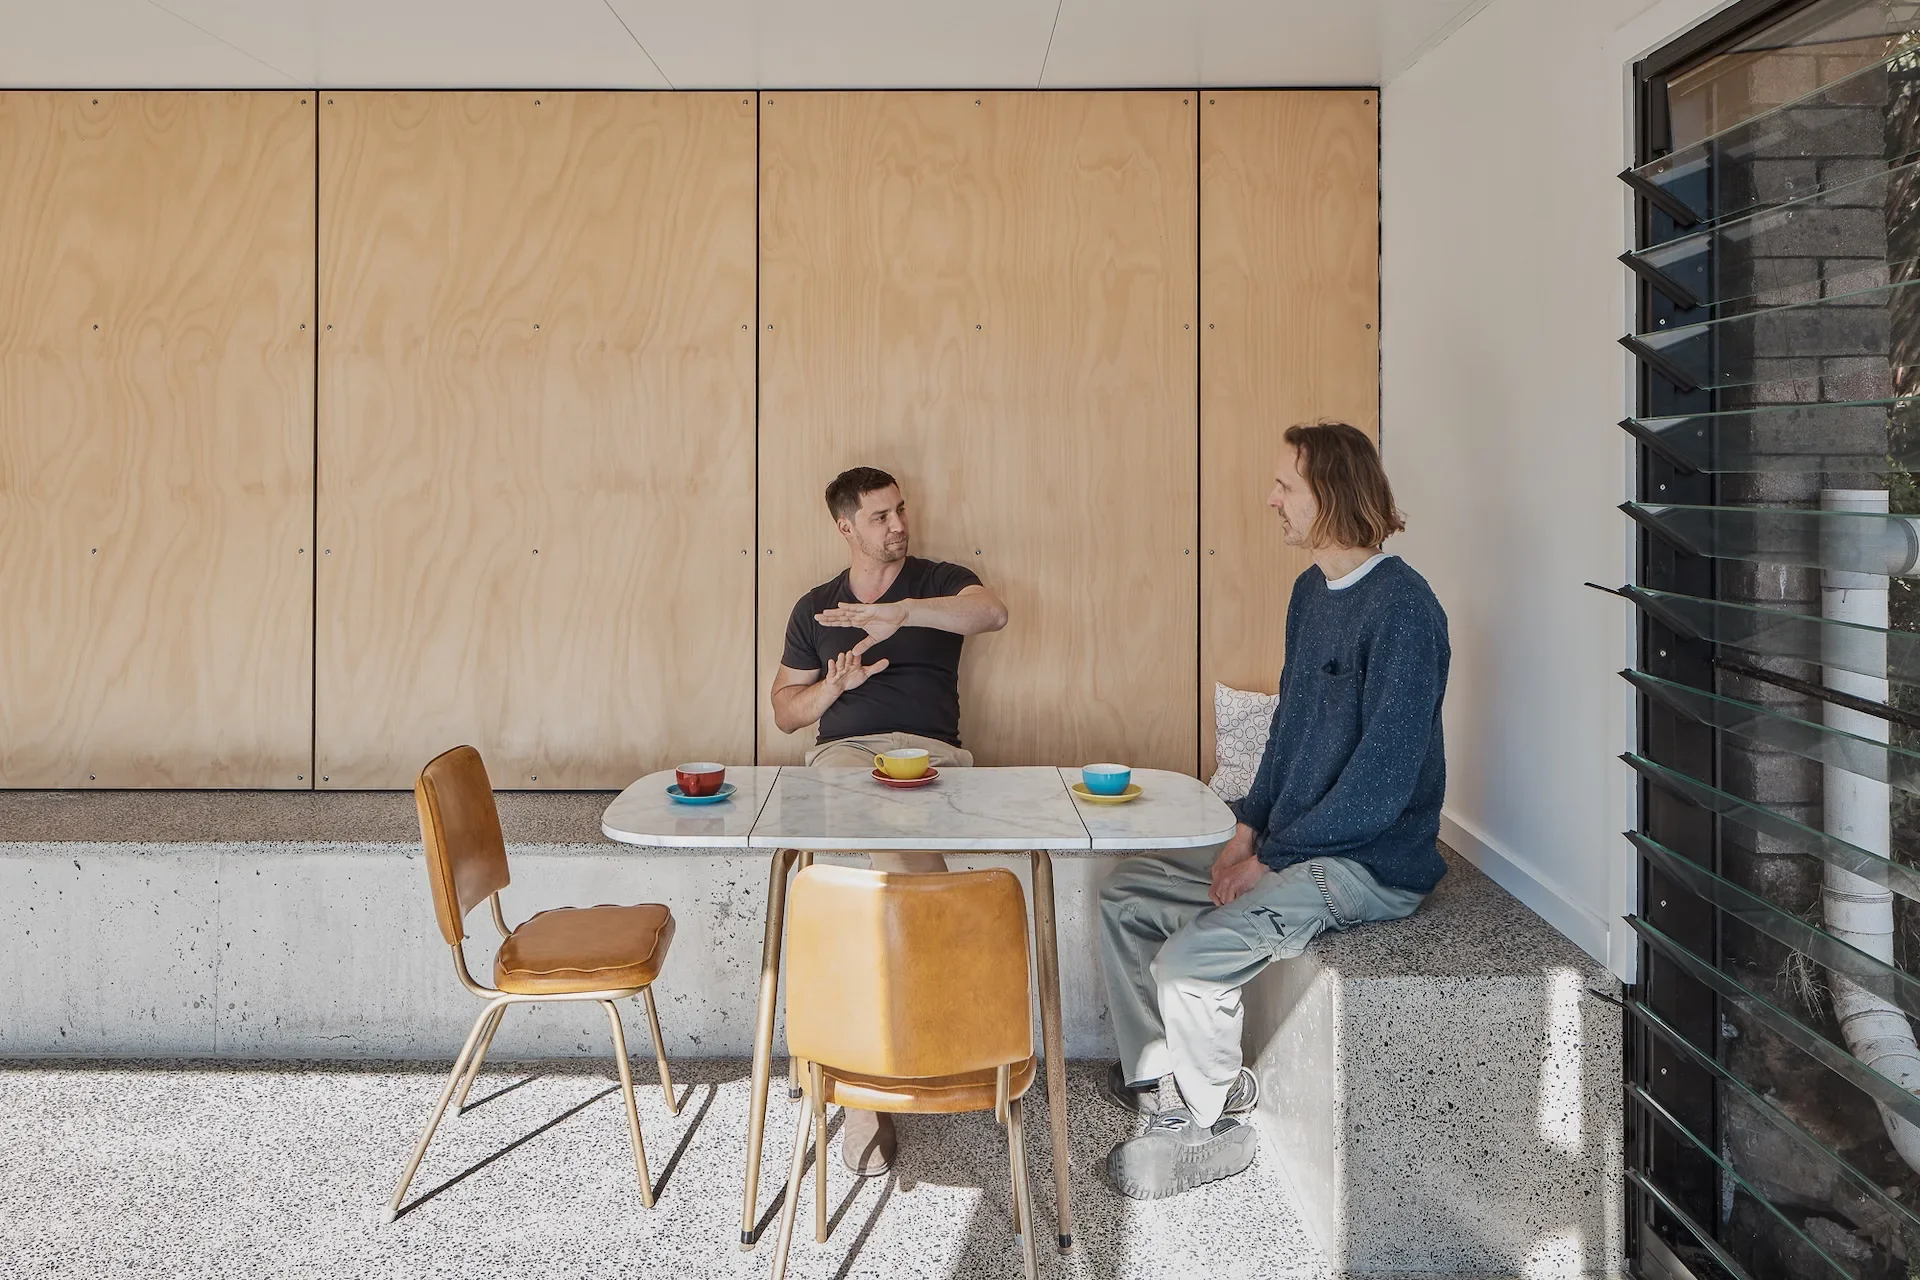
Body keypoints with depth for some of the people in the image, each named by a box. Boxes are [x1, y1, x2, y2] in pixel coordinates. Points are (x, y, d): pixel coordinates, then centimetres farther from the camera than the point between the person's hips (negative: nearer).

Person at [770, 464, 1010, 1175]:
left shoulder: (939, 582, 13)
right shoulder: (814, 608, 20)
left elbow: (993, 612, -11)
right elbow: (785, 710, 21)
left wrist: (900, 613, -22)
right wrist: (835, 683, 0)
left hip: (931, 751, 0)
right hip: (844, 751, 1)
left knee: (886, 848, -34)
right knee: (897, 846, -34)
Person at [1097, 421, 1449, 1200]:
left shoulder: (1401, 609, -21)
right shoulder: (1312, 592, 9)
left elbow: (1381, 784, -24)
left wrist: (1270, 857, -18)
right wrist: (1248, 828, 3)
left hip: (1371, 864, -9)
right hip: (1293, 844, 10)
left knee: (1189, 961, -23)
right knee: (1124, 899, 7)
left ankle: (1216, 1127, 3)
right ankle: (1157, 1077, 19)